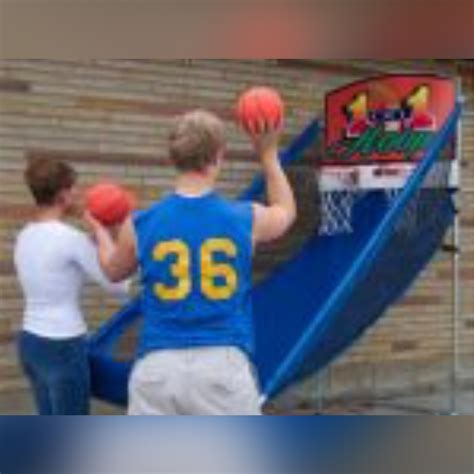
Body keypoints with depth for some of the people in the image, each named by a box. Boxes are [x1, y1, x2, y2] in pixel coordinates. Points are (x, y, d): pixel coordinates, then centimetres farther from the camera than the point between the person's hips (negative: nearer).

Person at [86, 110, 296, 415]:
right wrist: (269, 154, 36)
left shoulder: (140, 225, 2)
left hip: (158, 368, 1)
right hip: (224, 366, -1)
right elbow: (286, 211, 26)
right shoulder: (247, 219, 1)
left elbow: (113, 271, 25)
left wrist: (100, 231, 45)